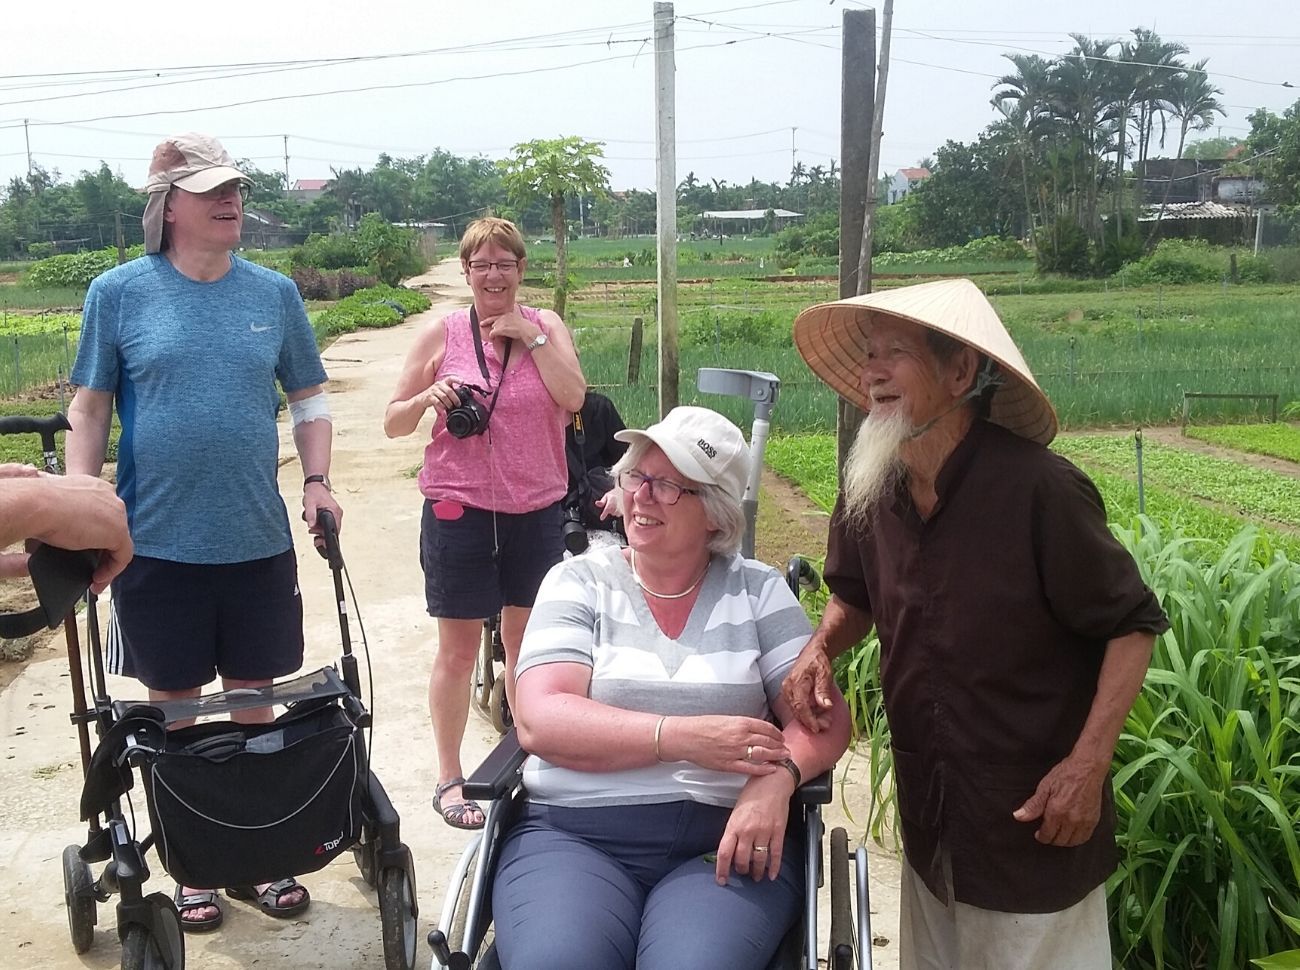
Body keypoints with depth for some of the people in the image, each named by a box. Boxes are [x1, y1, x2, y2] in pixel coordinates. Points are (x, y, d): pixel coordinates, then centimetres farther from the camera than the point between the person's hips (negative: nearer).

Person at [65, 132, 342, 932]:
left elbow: (309, 396, 10)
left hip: (259, 542, 2)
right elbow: (91, 407, 3)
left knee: (256, 701, 12)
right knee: (174, 707, 11)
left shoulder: (274, 293, 3)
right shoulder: (119, 293, -3)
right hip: (157, 544, -2)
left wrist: (318, 482, -1)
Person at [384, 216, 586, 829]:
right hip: (459, 509, -2)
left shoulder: (546, 327, 4)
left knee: (527, 641, 14)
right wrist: (428, 397, -17)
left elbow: (572, 398, -11)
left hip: (535, 510, 2)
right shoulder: (442, 335, 0)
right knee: (459, 649, 4)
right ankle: (449, 779, 18)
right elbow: (393, 423, 3)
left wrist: (531, 338, -13)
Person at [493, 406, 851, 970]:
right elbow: (540, 721, -6)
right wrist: (682, 737, -17)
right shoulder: (579, 582, 7)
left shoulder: (758, 591, 10)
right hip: (574, 834, 0)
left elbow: (824, 717, 2)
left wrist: (776, 777, -20)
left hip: (727, 837, 1)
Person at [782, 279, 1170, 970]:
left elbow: (1131, 625, -13)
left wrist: (1088, 763, -18)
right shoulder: (870, 493, -4)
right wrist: (821, 647, -6)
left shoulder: (1038, 489, -22)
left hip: (1034, 816, -5)